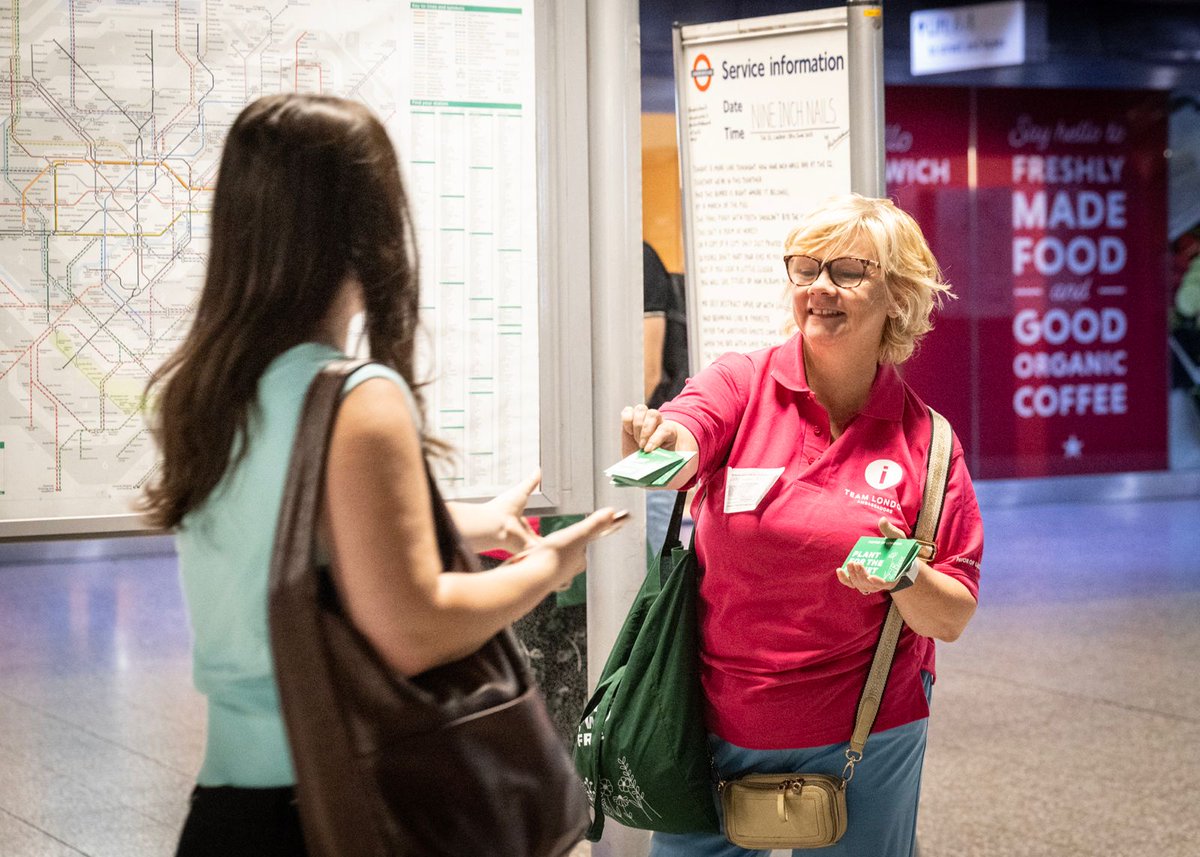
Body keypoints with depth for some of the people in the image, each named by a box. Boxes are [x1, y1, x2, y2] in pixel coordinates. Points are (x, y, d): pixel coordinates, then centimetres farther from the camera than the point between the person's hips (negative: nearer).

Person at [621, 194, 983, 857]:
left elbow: (952, 619, -2)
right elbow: (679, 451, -27)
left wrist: (903, 574, -22)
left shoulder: (924, 440, -3)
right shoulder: (742, 385, -5)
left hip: (866, 735, 0)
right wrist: (657, 440, -50)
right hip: (715, 724, 0)